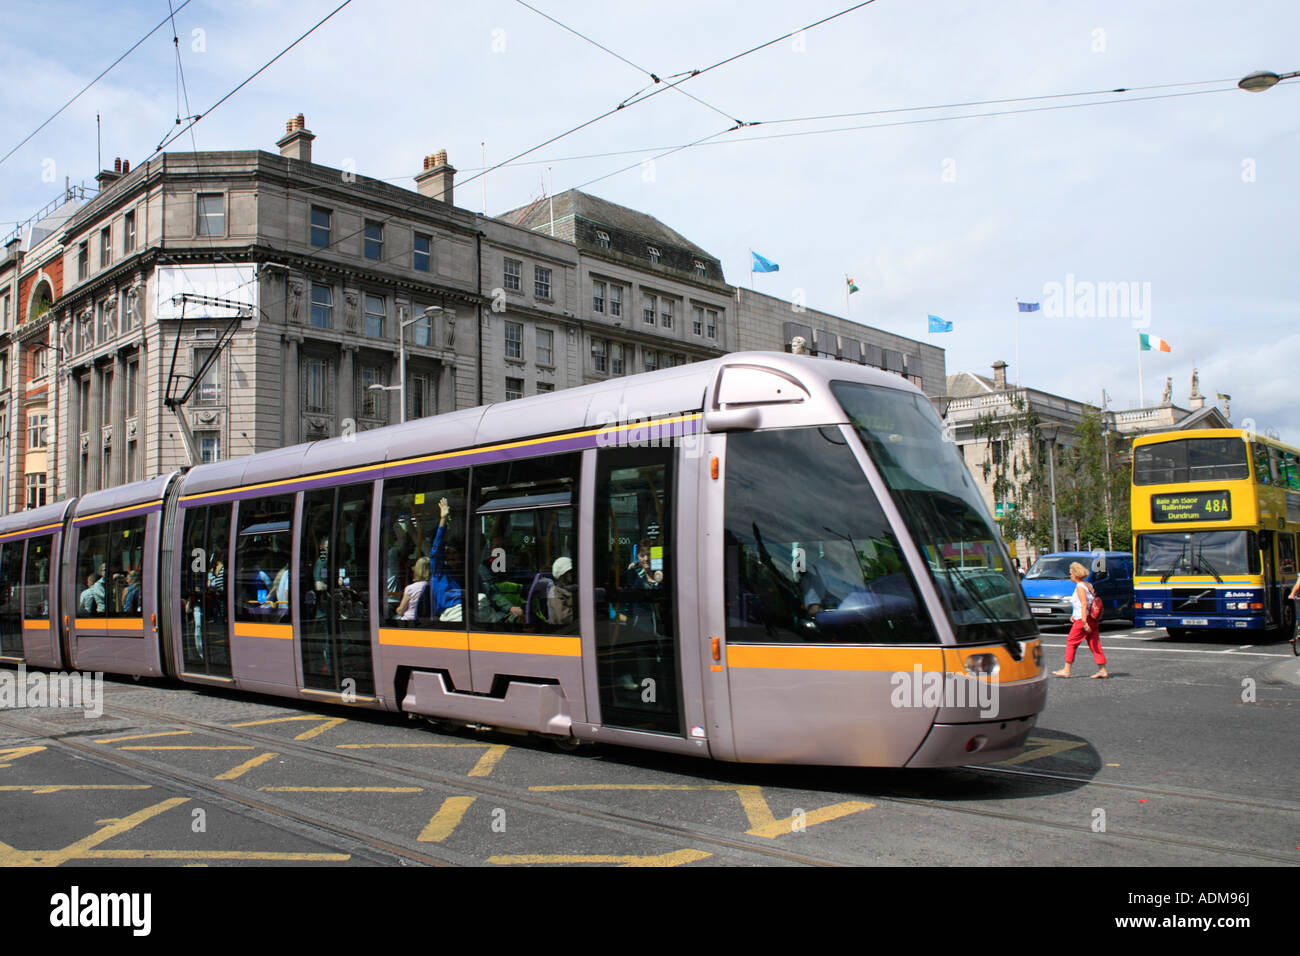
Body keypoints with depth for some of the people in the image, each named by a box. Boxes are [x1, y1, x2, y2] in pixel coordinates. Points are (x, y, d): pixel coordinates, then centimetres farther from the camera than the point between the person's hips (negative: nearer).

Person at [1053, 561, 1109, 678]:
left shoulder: (1080, 587, -12)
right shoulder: (1088, 585, 15)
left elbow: (1084, 604, -21)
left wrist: (1084, 622, -25)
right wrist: (1075, 615, 23)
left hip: (1082, 620, -9)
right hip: (1093, 620, 9)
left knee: (1071, 643, 0)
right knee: (1095, 645, 8)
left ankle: (1066, 670, 3)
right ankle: (1103, 670, 5)